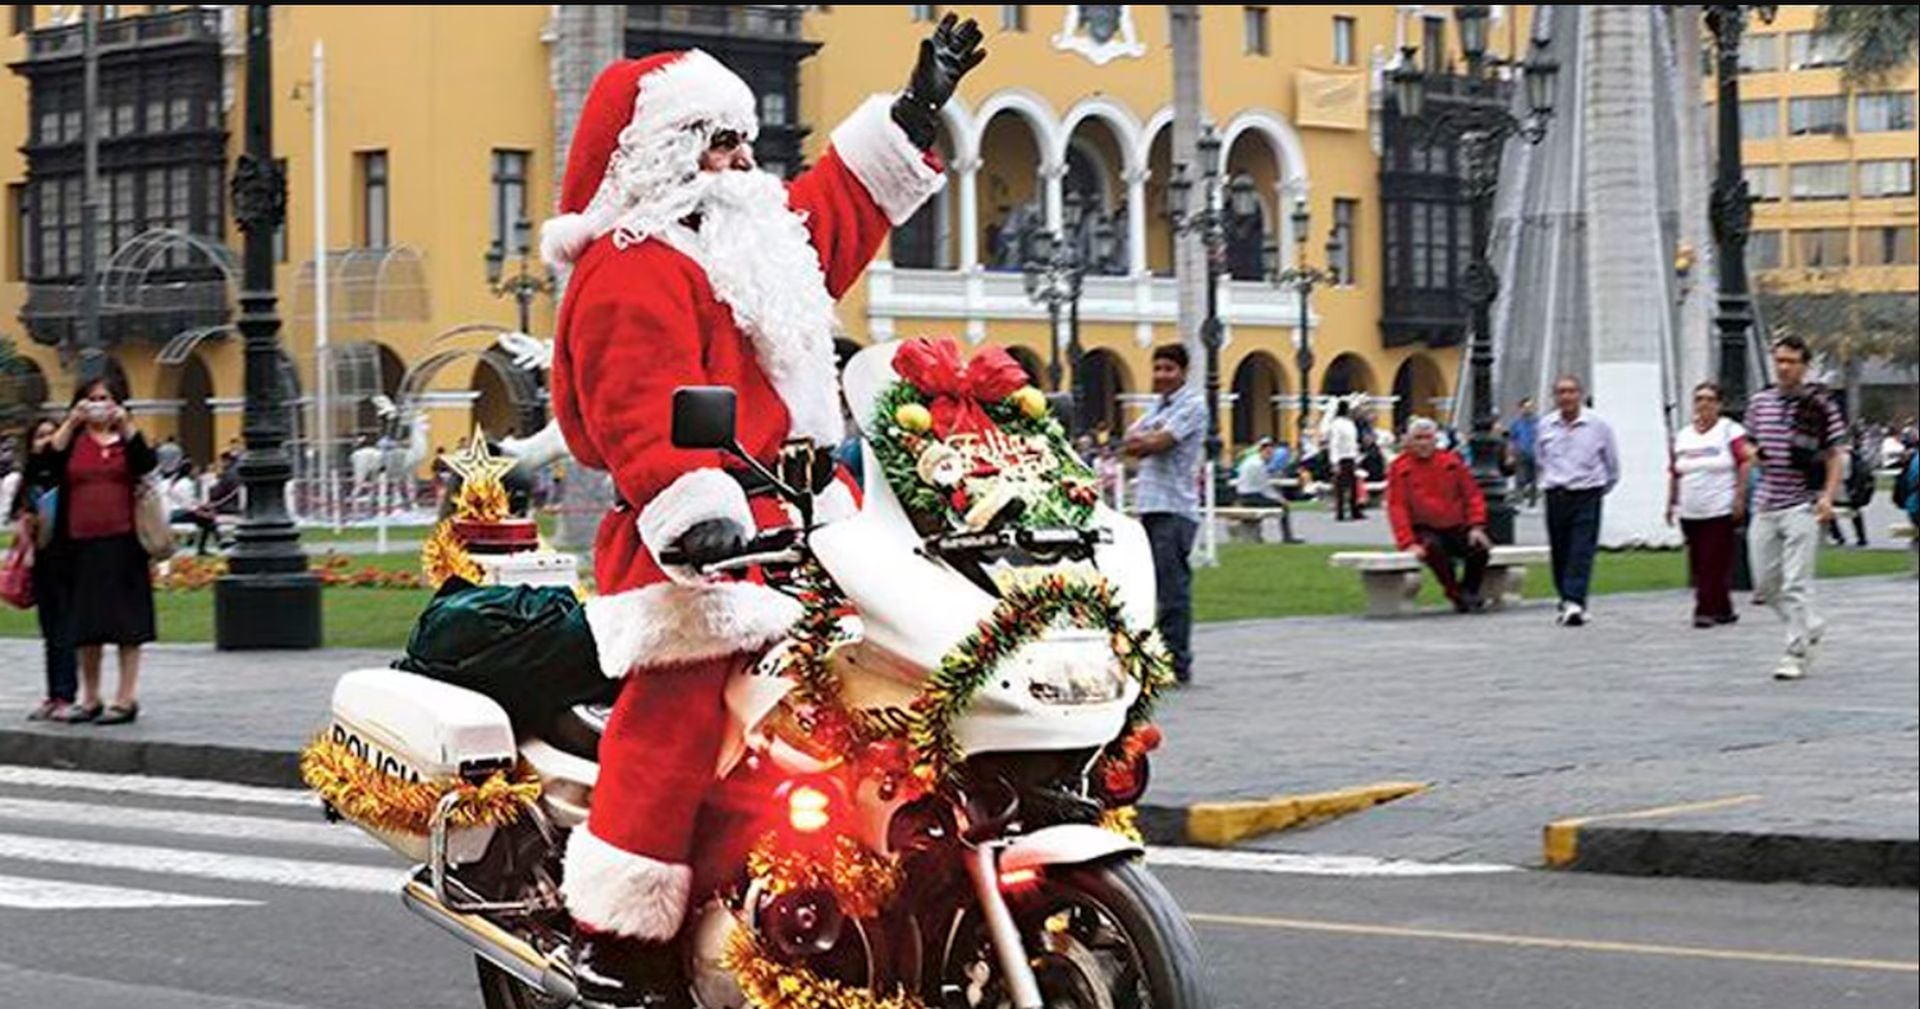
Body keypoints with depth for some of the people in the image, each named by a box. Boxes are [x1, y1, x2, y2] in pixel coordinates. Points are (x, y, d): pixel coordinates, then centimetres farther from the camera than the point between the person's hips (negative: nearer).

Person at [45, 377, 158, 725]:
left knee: (126, 619, -3)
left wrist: (124, 423, -16)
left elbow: (147, 463, -12)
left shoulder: (127, 438, 8)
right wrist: (72, 422, -13)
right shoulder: (74, 441, 11)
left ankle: (127, 697, 1)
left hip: (123, 541, -2)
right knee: (86, 623, 7)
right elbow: (49, 459, -9)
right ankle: (89, 699, 16)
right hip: (82, 543, 2)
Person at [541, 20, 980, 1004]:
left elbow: (843, 205, 37)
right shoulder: (630, 276, -12)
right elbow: (642, 415, -23)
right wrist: (694, 516, -35)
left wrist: (917, 110, 36)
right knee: (670, 730, -15)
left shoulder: (749, 248, 22)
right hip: (702, 552, -11)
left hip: (785, 532, 11)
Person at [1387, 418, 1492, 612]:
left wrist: (1476, 526, -6)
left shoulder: (1451, 461, 7)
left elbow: (1472, 494, 9)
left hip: (1456, 529, 3)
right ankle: (1456, 596, -21)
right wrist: (1408, 543, -18)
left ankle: (1468, 592, 0)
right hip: (1424, 530, -3)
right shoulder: (1400, 468, -1)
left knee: (1480, 550, -25)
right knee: (1434, 549, -37)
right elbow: (1397, 507, -6)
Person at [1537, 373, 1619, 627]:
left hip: (1587, 496, -3)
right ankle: (1566, 602, 18)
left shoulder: (1597, 425, -2)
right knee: (1560, 553, 6)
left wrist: (1602, 489, 14)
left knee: (1581, 552, -12)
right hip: (1556, 498, 3)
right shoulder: (1546, 426, 5)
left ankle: (1574, 602, -21)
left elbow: (1612, 463, 9)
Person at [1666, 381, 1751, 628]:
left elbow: (1746, 462, -7)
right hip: (1690, 512, 5)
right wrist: (1671, 502, 13)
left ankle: (1706, 610, -7)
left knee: (1714, 562, -9)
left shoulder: (1730, 431, -2)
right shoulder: (1682, 435, 14)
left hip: (1720, 511, -5)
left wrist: (1740, 497, -13)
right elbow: (1674, 472, 17)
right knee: (1698, 564, 5)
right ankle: (1722, 609, 14)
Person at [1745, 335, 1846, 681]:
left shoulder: (1819, 403, -4)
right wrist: (1757, 453, -1)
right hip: (1765, 505, 6)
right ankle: (1810, 626, 31)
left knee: (1796, 584, -8)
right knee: (1765, 583, 9)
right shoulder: (1759, 401, 9)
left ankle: (1797, 653, -1)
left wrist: (1828, 495, -13)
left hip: (1803, 504, -6)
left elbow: (1835, 454, -1)